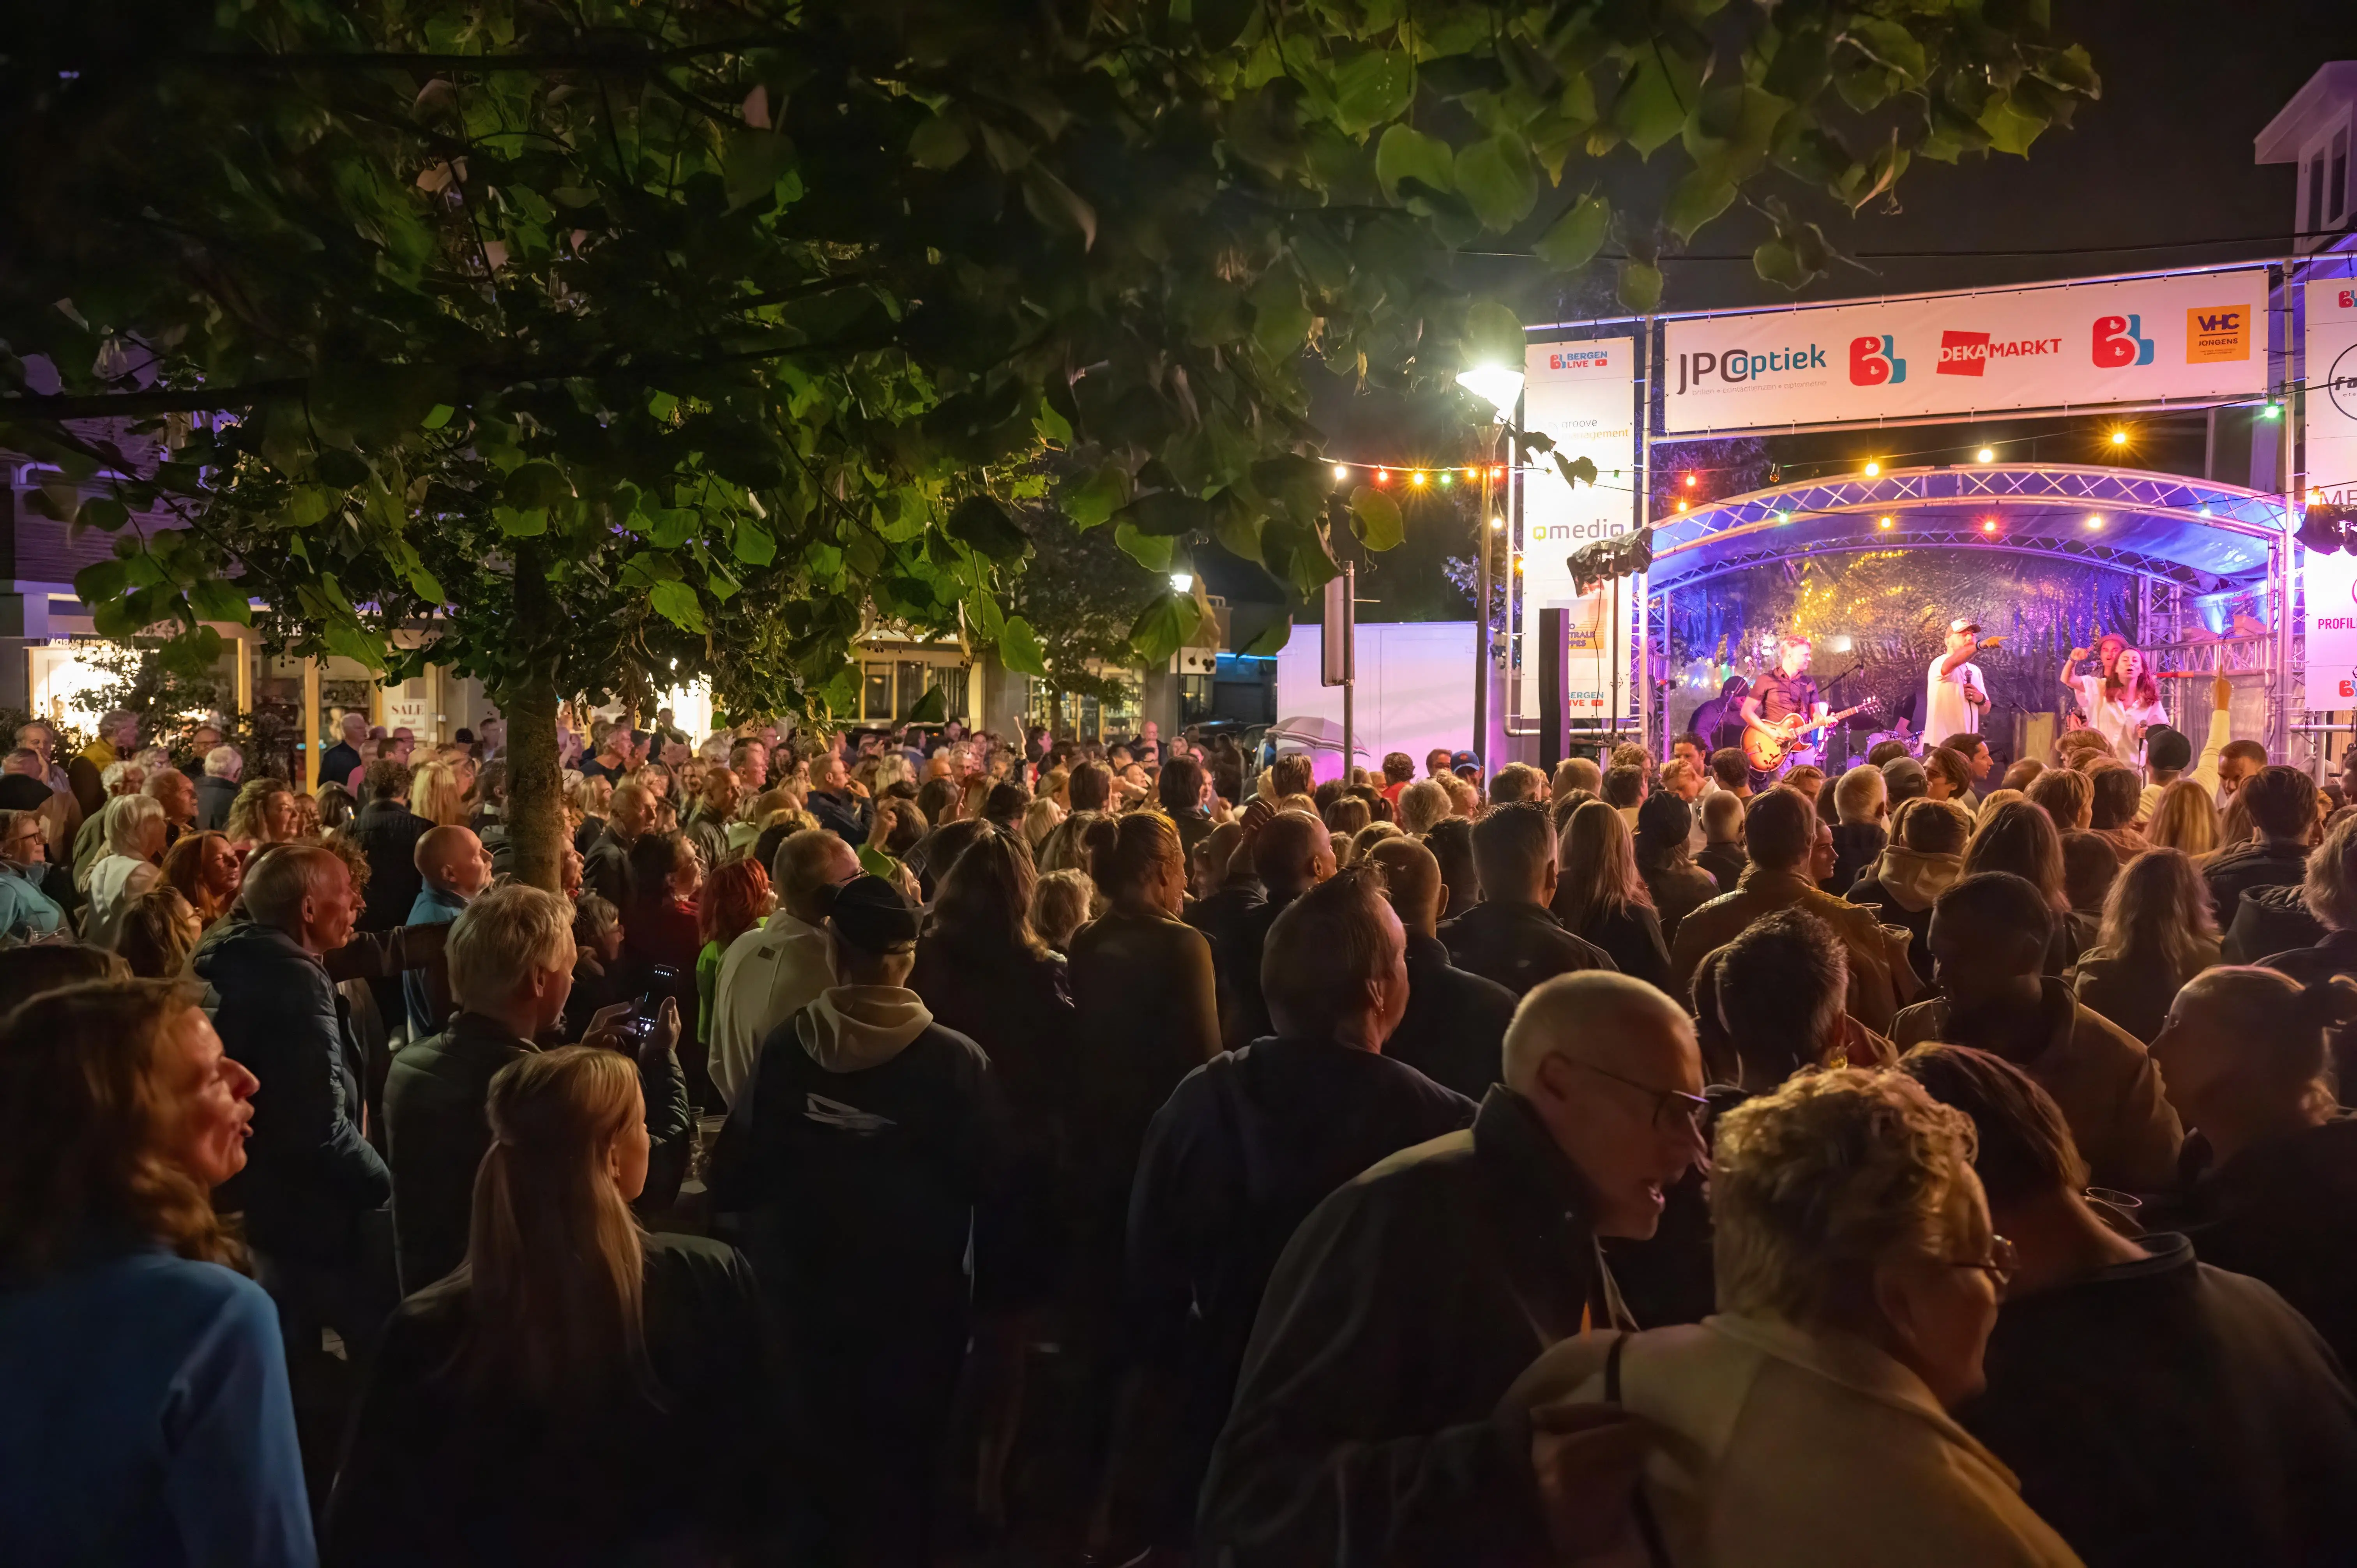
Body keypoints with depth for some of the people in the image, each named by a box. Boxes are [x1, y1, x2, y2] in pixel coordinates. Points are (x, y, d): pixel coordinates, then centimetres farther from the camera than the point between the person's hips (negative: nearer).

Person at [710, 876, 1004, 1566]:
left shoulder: (784, 1048, -13)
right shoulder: (958, 1060, -18)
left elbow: (732, 1180, -8)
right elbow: (992, 1187, -11)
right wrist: (989, 1295, 2)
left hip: (800, 1299, 2)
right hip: (916, 1307, -2)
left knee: (814, 1469, 24)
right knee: (903, 1477, 19)